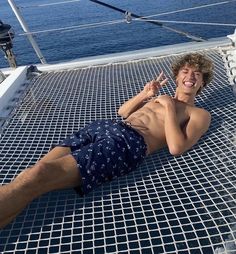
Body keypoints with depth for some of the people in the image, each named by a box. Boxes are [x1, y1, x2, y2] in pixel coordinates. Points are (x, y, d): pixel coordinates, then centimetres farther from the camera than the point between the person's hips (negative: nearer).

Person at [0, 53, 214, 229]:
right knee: (27, 175, -14)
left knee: (38, 176, -25)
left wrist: (169, 107, 0)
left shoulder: (199, 114, 15)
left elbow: (176, 147, -5)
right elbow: (122, 112, 34)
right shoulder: (162, 97, 33)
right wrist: (145, 94, 19)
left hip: (129, 142, -6)